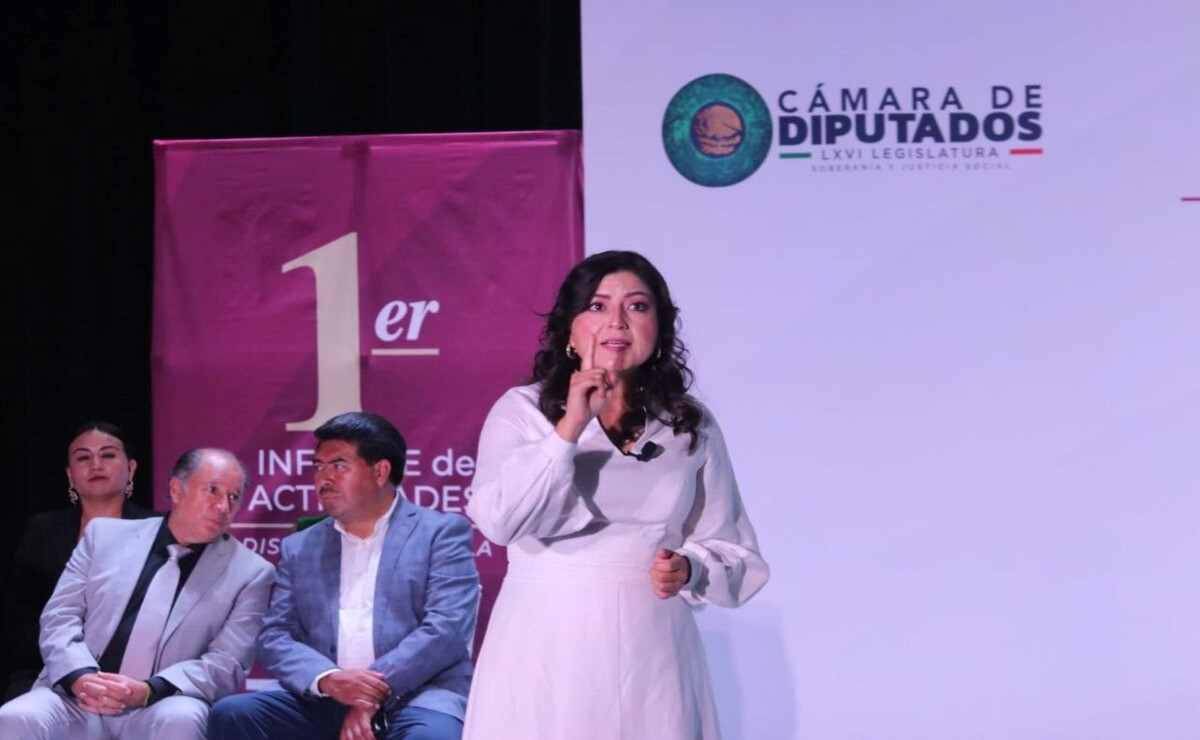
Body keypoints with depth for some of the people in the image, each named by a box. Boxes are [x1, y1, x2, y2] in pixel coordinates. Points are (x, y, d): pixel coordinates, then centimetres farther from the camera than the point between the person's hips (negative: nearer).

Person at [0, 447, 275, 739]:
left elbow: (228, 665, -2)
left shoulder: (250, 573, 8)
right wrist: (81, 677, -14)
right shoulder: (106, 535, 14)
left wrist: (149, 691, -19)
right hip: (79, 699, 1)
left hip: (159, 709, -1)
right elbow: (60, 616, 9)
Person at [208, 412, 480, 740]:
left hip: (416, 698, -4)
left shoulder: (442, 532, 7)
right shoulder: (300, 548, 20)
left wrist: (373, 693, -16)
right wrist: (327, 680, -13)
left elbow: (447, 628, -6)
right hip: (325, 706, 4)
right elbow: (274, 637, 9)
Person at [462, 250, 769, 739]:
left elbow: (732, 551, 10)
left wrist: (689, 570, -11)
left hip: (651, 651, 2)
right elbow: (499, 521, -15)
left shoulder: (692, 425, 8)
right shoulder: (523, 410, 0)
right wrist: (570, 427, -19)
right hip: (548, 649, -2)